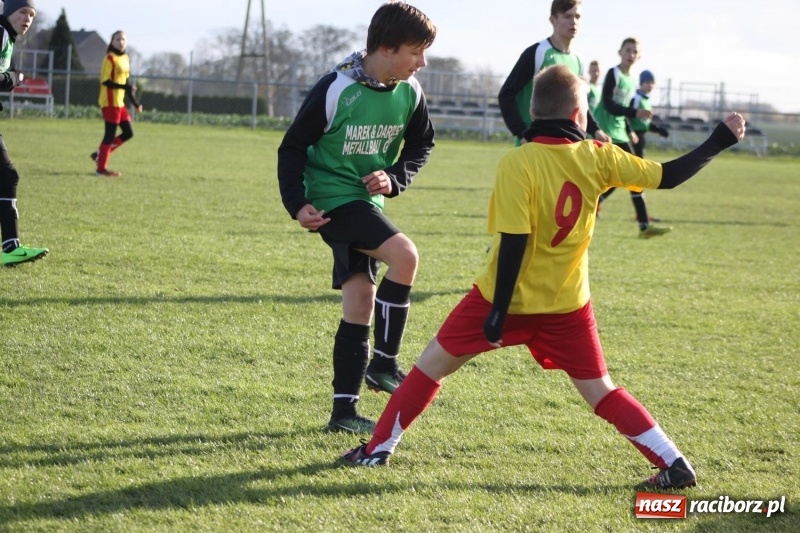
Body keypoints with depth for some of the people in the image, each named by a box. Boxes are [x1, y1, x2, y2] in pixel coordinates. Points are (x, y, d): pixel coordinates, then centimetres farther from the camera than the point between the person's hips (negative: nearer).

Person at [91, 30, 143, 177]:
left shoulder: (125, 58, 13)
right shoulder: (110, 59, -12)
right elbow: (105, 81, -18)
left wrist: (135, 102, 19)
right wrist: (124, 87, -27)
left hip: (120, 102, 9)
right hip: (110, 102, -9)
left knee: (128, 133, 9)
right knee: (110, 134, -6)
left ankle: (100, 154, 18)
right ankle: (101, 168, 1)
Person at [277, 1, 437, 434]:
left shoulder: (410, 93, -2)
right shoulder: (336, 89, -18)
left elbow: (421, 145, 14)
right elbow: (293, 147, -9)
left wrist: (394, 179, -4)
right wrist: (297, 204, -18)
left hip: (367, 201, 6)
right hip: (331, 198, -6)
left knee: (360, 302, 4)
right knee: (404, 254, -25)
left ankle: (344, 410, 11)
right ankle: (384, 363, -12)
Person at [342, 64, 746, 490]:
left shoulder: (518, 163, -17)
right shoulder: (598, 157, -5)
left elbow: (513, 243, -20)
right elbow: (666, 176, 1)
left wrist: (498, 310, -16)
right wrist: (719, 141, 12)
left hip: (510, 299, -3)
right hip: (568, 306, 4)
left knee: (432, 365, 11)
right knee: (601, 391, 13)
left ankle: (378, 449, 14)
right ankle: (674, 464, 6)